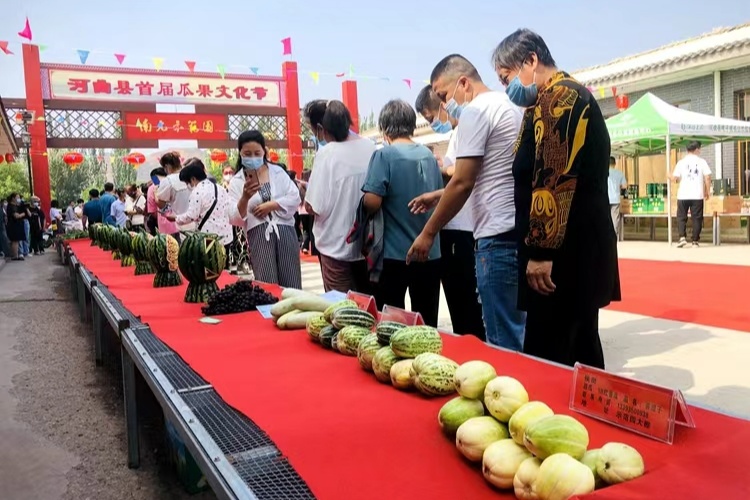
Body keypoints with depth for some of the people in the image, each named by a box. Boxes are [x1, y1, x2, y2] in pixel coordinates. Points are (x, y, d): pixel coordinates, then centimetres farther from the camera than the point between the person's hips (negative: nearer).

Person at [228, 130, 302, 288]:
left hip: (284, 231, 1)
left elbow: (295, 198, 3)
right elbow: (234, 219, -3)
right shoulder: (236, 182, 4)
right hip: (259, 236, -1)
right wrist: (245, 198, -21)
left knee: (291, 284, 2)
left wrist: (271, 205, -8)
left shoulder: (277, 171, 9)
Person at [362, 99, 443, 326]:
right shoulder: (429, 155, 7)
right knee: (427, 325, 12)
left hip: (395, 253, -5)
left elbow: (372, 202, -18)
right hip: (430, 252, 5)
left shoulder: (384, 155, -9)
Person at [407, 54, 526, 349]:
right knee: (516, 331, 15)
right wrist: (440, 196, 23)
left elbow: (463, 182, -14)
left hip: (499, 235, -10)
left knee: (503, 341, -3)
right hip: (521, 231, 10)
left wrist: (428, 233, -5)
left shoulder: (475, 110, -8)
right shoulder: (509, 106, 20)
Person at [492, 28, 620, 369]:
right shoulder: (567, 96, 22)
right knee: (580, 350, 14)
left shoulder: (558, 96, -11)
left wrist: (541, 251, -22)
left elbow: (555, 178, -21)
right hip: (580, 248, 10)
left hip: (564, 251, -10)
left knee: (546, 360, -6)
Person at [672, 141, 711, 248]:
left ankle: (682, 237, -8)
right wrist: (707, 192, 5)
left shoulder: (681, 162, 2)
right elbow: (707, 177, -4)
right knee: (697, 218, 6)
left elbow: (675, 178, -1)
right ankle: (695, 241, 6)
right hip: (697, 195, 0)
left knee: (681, 217, 7)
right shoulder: (702, 161, 1)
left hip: (683, 195, 0)